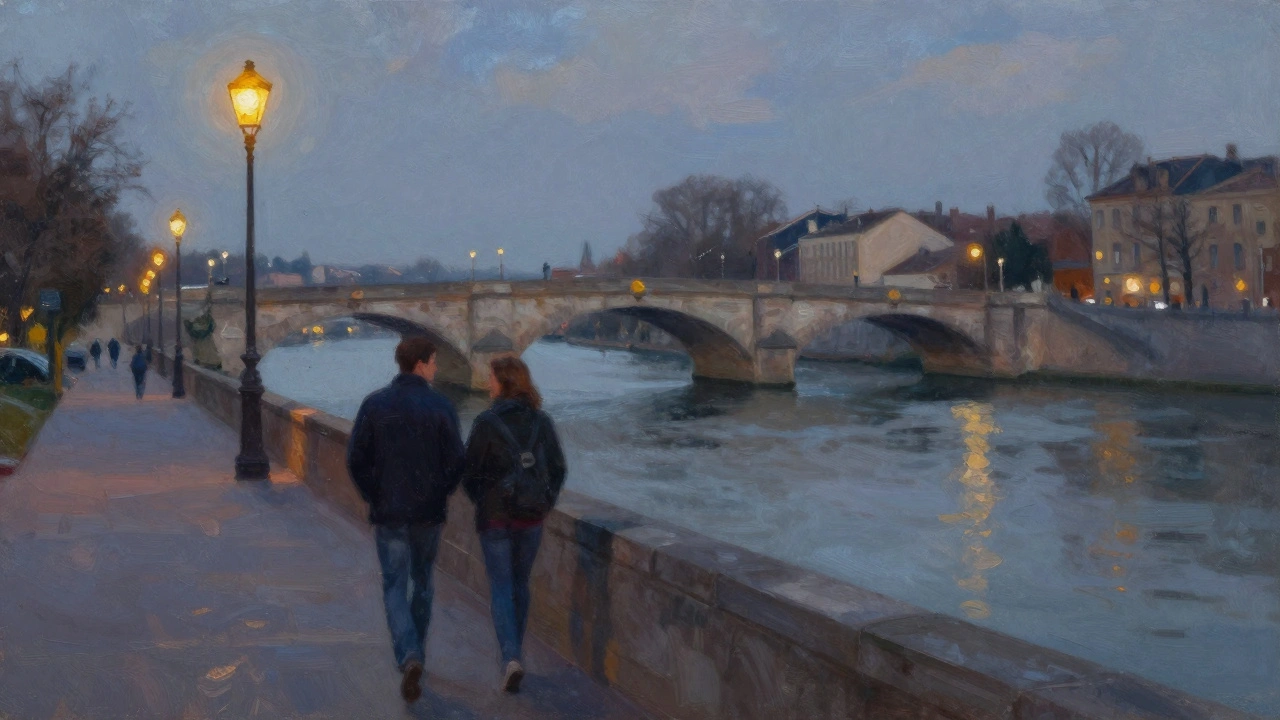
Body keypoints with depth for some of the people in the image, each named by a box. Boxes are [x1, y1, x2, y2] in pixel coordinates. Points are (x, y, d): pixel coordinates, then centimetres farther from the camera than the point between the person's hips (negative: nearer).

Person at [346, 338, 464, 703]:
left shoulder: (374, 404, -4)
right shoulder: (441, 406, -8)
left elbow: (356, 459, -4)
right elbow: (455, 460, -9)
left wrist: (373, 497, 9)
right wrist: (441, 492, 9)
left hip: (388, 511, 0)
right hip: (429, 511, 0)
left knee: (394, 587, 4)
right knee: (422, 581, 18)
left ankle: (408, 657, -15)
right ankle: (414, 652, 29)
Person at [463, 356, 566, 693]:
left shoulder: (486, 422, -12)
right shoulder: (542, 421, -1)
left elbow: (470, 471, -8)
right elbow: (557, 468, 1)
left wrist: (481, 501, 11)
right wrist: (544, 505, 12)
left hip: (495, 516, -4)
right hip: (532, 516, 4)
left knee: (501, 587, 4)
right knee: (520, 583, 20)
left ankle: (511, 657, -13)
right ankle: (513, 653, 30)